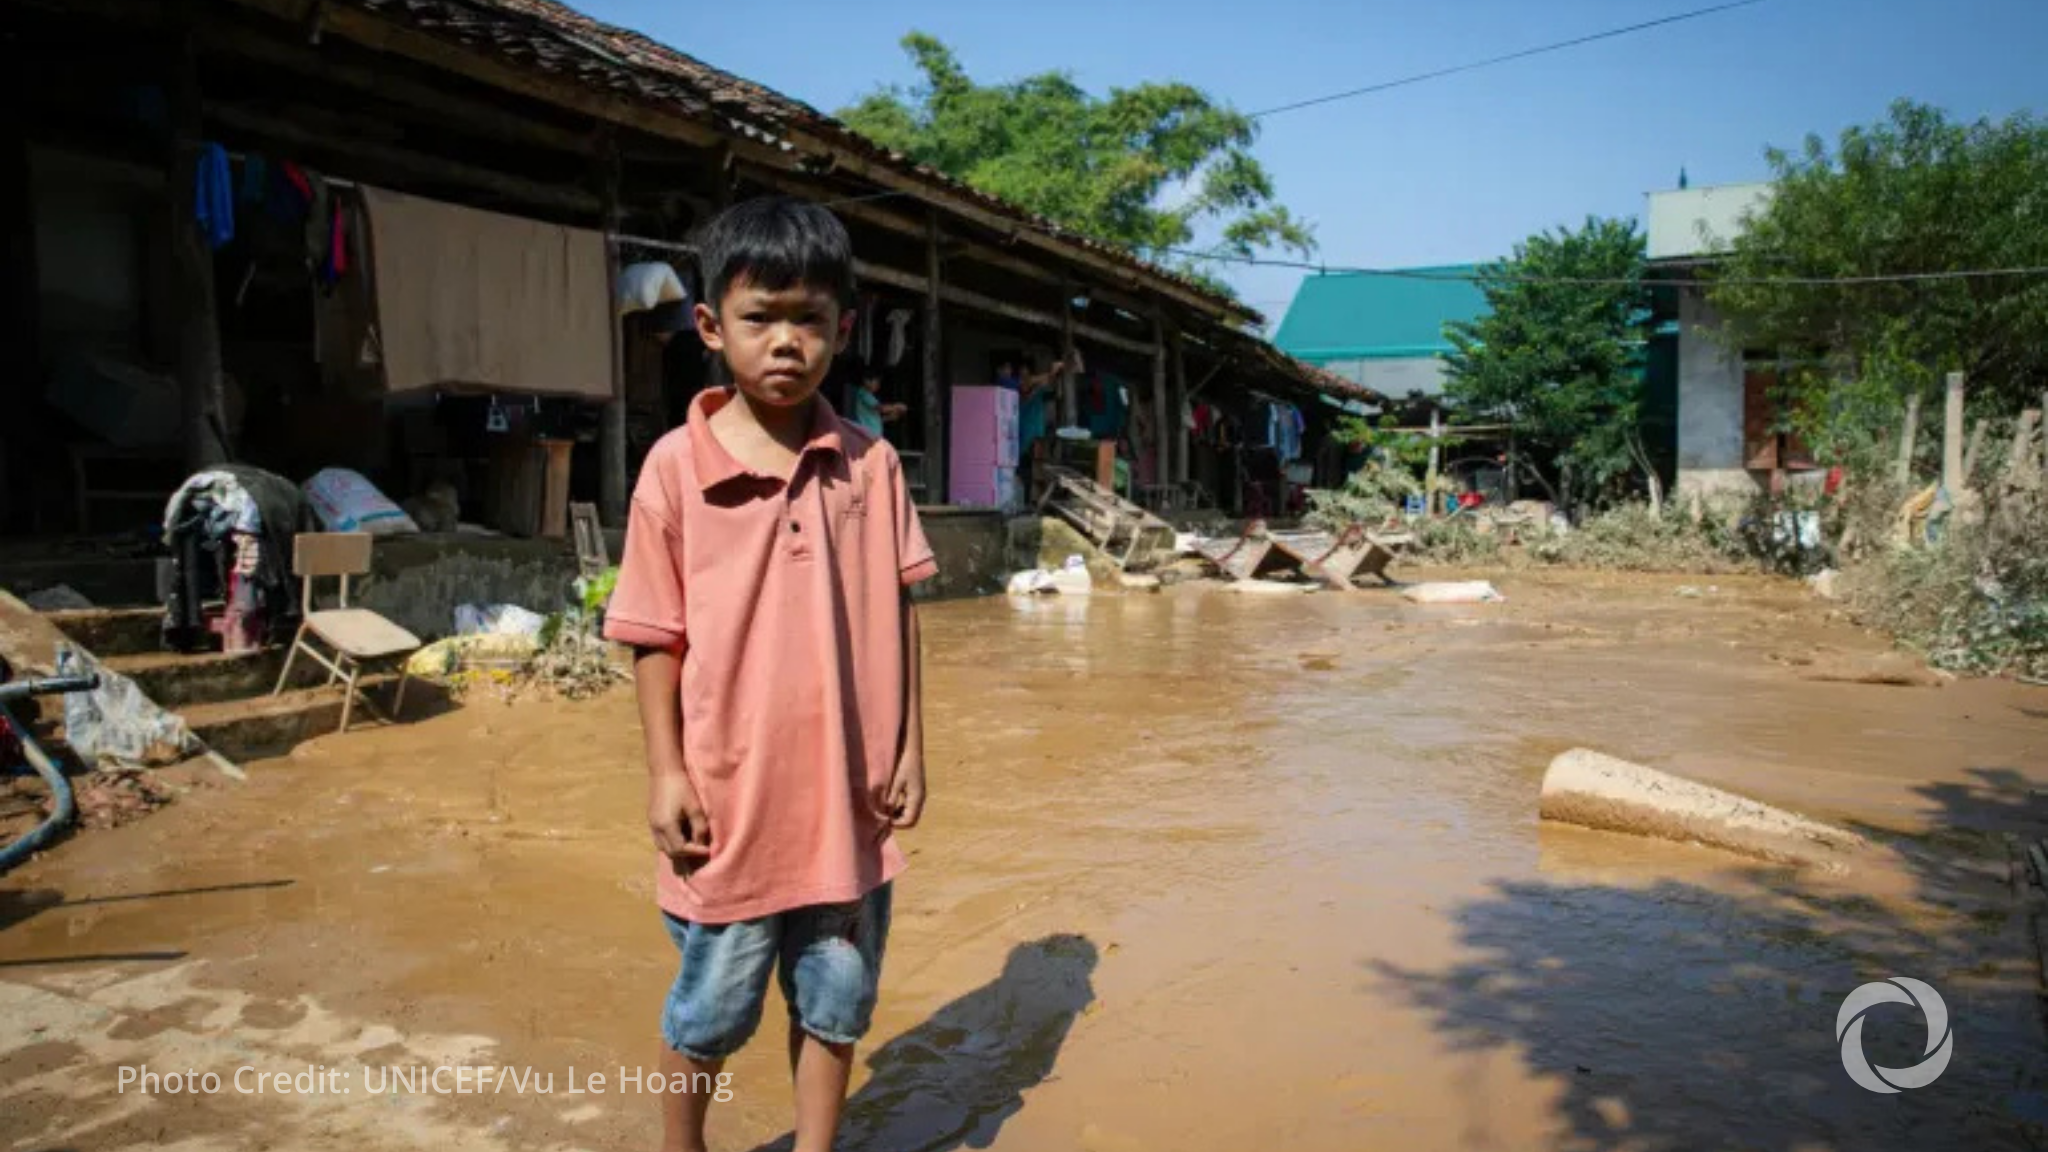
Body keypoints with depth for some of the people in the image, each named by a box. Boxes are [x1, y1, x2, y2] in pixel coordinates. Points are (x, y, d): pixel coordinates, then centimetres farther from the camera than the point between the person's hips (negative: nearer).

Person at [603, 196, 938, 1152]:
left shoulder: (872, 464, -1)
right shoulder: (676, 467, -8)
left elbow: (896, 615, 3)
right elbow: (655, 635, -4)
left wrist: (909, 749, 2)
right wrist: (666, 771, -6)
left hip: (847, 795, 2)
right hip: (731, 793, -2)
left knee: (836, 1002, 17)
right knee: (710, 1012, 16)